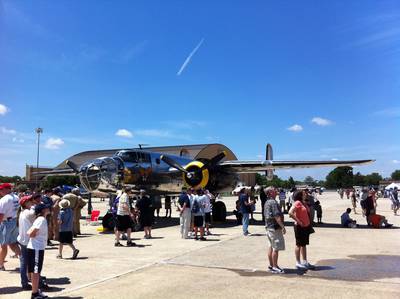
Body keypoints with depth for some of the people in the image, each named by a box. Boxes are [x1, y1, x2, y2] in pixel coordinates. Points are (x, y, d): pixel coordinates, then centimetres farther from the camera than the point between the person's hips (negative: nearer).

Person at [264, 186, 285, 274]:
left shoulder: (267, 202, 14)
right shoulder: (273, 202, -17)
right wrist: (283, 226, -19)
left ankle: (271, 265, 22)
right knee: (276, 248, -3)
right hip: (275, 227, -10)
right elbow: (277, 216, -22)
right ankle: (275, 267, 2)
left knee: (271, 247, 15)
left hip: (269, 227, 10)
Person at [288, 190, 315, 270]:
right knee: (299, 245, 2)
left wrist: (309, 223, 11)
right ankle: (298, 263, 11)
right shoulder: (297, 203, -16)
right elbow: (290, 213, -28)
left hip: (306, 227, 9)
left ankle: (305, 262, 23)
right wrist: (298, 221, -22)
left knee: (304, 244, 14)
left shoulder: (303, 203, 11)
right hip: (300, 227, -9)